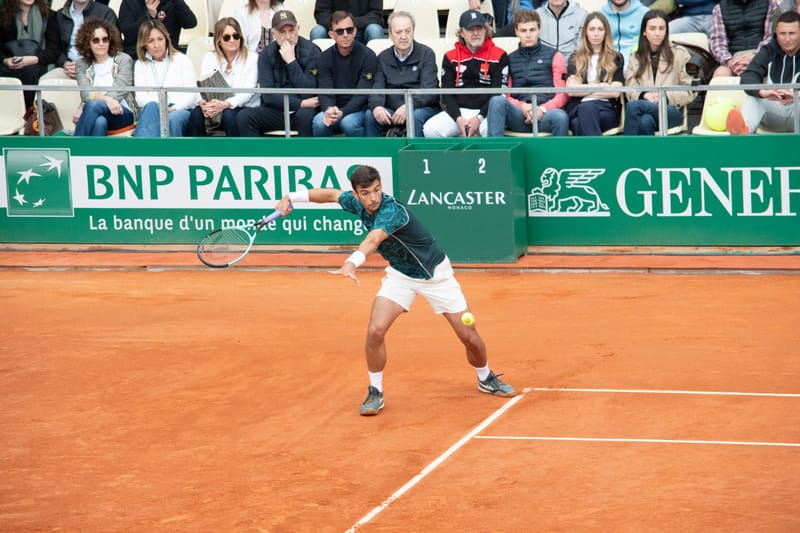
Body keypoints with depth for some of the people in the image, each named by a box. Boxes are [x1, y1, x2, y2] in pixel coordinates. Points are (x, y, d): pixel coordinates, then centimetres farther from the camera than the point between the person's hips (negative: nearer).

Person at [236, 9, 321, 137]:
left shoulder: (311, 51, -6)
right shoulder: (266, 54, 2)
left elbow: (308, 93, -15)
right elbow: (268, 95, -6)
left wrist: (291, 61, -18)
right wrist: (301, 103, -16)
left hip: (303, 111, -3)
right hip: (277, 111, 3)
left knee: (306, 116, -37)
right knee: (243, 116, -22)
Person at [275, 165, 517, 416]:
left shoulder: (392, 211, -35)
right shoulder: (357, 203, -13)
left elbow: (374, 239, -55)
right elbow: (332, 194, 9)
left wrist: (352, 262, -72)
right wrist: (292, 198, 3)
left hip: (435, 273, -5)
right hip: (400, 275, 5)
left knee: (469, 336, -1)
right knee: (375, 331, -17)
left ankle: (486, 379, 29)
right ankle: (375, 392, 2)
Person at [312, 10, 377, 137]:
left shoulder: (368, 56, -8)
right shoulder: (326, 58, 4)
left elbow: (362, 94, -14)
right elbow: (325, 92, -4)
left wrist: (342, 113, -30)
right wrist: (329, 110, -29)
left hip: (360, 109, -3)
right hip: (335, 108, 3)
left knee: (348, 122, -36)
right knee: (319, 122, -30)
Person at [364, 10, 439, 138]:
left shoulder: (426, 54, 1)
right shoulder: (383, 58, 12)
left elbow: (428, 90, -11)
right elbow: (377, 88, 2)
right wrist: (376, 106, -23)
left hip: (423, 108, -3)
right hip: (392, 111, 3)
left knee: (416, 116, -36)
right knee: (369, 115, -24)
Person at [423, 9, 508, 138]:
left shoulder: (499, 56, 4)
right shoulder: (450, 58, 11)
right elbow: (447, 94, 8)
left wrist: (479, 118, -14)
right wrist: (458, 119, -10)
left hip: (486, 112, -3)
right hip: (457, 111, 3)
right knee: (430, 129, -24)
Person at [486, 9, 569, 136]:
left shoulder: (553, 56, 15)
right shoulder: (510, 59, 22)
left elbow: (563, 94, 8)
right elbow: (506, 95, 15)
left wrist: (542, 109, -10)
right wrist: (523, 106, -8)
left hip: (545, 113, -2)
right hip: (518, 114, 2)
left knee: (560, 117, -37)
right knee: (497, 101, -30)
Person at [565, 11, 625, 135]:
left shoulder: (616, 58, 18)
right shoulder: (575, 59, 21)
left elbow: (615, 91, 1)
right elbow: (571, 90, 4)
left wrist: (583, 89, 1)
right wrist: (599, 87, 1)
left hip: (607, 110, 0)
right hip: (579, 108, 1)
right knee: (587, 108, -41)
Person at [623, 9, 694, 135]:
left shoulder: (679, 54, 13)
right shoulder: (635, 57, 21)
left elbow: (689, 92, 8)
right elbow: (630, 90, 10)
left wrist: (666, 97, -10)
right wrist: (643, 96, -13)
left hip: (671, 111, -2)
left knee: (633, 106, -35)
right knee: (645, 120, -39)